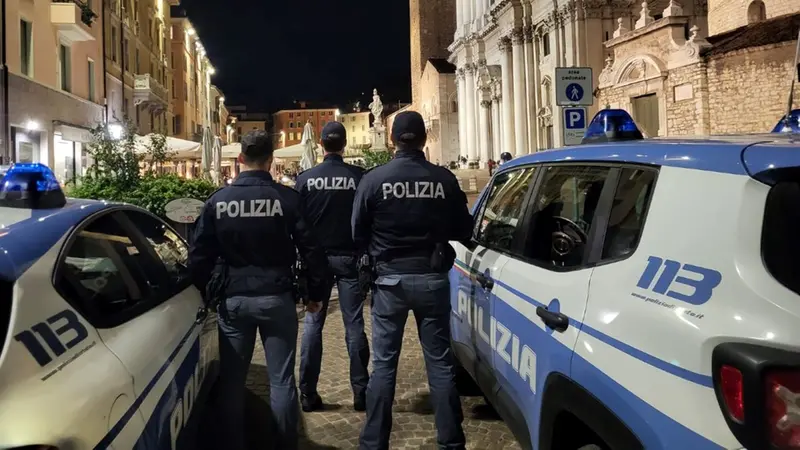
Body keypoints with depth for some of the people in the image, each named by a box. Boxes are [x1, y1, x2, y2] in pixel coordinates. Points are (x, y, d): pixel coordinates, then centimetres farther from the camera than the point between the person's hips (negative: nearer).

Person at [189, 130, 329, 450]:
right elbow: (312, 250, -6)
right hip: (276, 297, -2)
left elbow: (199, 256, 2)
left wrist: (201, 296, 14)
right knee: (281, 380, 6)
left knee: (231, 381, 12)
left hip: (233, 299, 2)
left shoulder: (218, 200, 0)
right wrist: (316, 293, 6)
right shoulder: (287, 198, -7)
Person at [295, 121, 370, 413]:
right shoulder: (360, 177, -8)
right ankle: (361, 392, 8)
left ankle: (308, 394, 10)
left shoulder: (306, 179, -5)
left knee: (313, 324, 9)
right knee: (354, 325, 5)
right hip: (350, 257, -1)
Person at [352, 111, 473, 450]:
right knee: (440, 362, 10)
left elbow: (359, 235, -1)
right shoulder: (444, 179, -6)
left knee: (383, 363, 8)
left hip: (390, 279, -1)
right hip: (432, 278, 1)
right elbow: (463, 231, 3)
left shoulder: (374, 179, -8)